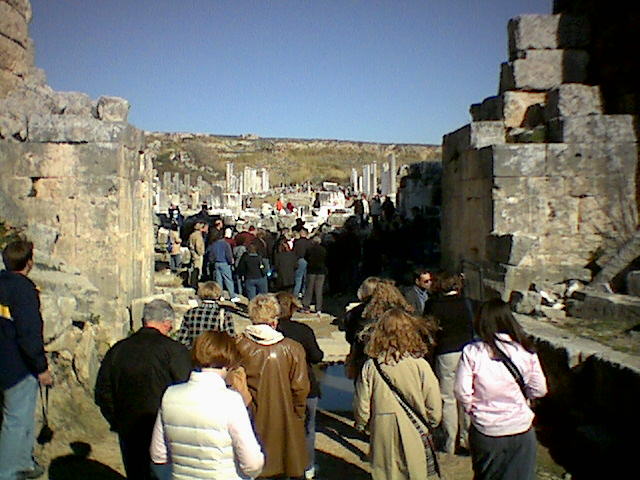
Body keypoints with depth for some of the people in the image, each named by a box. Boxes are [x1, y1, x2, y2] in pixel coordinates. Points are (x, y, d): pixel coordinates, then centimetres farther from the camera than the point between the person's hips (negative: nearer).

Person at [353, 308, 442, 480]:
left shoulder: (370, 366, -10)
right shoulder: (419, 364, -14)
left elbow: (361, 404, -3)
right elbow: (434, 404, -8)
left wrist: (361, 424, 17)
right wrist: (432, 423, 12)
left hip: (383, 435, 1)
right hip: (414, 433, -1)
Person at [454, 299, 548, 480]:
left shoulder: (471, 352, -15)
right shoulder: (526, 351, -10)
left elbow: (462, 392, -15)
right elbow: (539, 390, -4)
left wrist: (472, 409, 5)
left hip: (485, 430, -1)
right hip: (521, 429, 1)